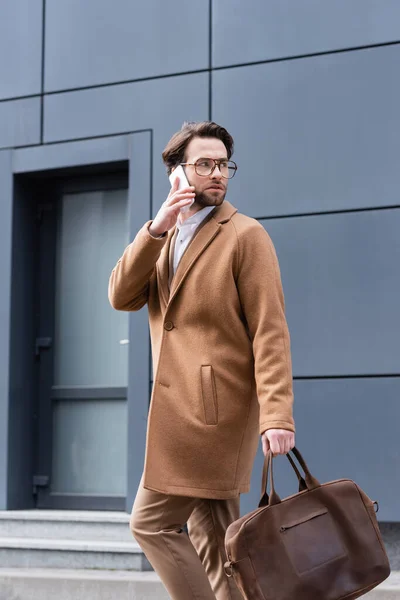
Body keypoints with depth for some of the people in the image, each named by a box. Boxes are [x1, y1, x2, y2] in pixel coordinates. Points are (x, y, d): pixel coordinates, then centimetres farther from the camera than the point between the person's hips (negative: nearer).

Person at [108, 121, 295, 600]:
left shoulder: (244, 236, -5)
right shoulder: (163, 239, 17)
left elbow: (269, 330, -12)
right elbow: (121, 297, 3)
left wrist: (276, 414, -22)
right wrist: (156, 229, -10)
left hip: (214, 409, -7)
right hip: (183, 411, 7)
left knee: (151, 523, -8)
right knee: (211, 541, 10)